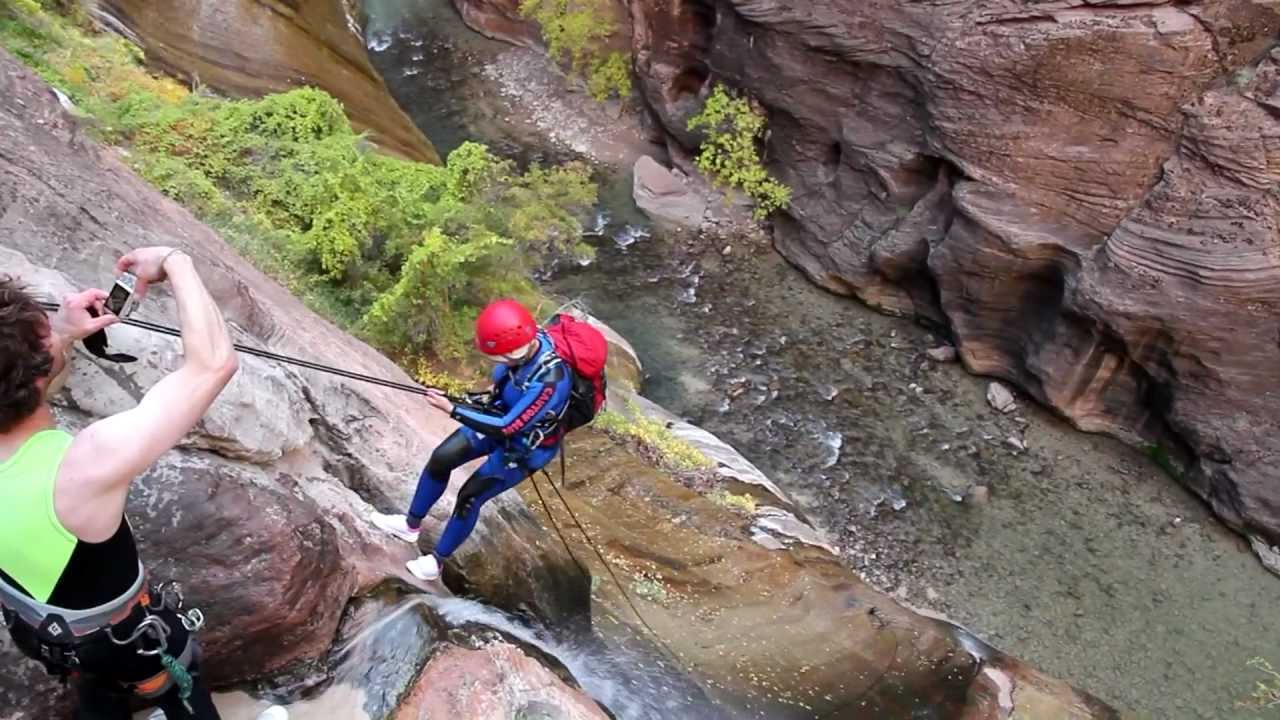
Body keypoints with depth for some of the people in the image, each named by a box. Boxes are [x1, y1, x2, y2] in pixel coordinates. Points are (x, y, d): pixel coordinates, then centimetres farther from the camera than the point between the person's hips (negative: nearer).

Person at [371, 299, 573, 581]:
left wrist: (451, 409, -32)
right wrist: (498, 388, -5)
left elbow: (507, 428, -35)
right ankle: (411, 524, 34)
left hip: (524, 447, -7)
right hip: (501, 415, 7)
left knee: (469, 497, 2)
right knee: (441, 458, 11)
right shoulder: (533, 337, -21)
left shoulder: (550, 381, -42)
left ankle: (437, 560, 28)